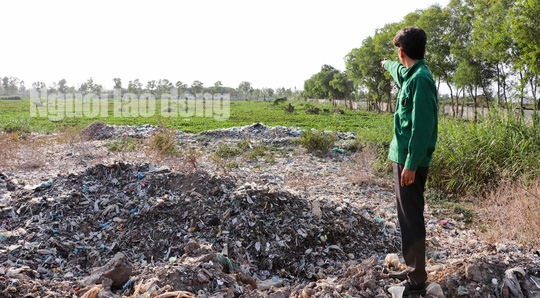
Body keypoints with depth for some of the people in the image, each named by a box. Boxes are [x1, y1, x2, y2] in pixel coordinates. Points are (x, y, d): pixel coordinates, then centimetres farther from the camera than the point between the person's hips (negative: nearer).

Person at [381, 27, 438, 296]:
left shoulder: (420, 79, -16)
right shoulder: (410, 75, 13)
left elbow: (422, 126, -22)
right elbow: (400, 69, 40)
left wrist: (411, 164, -23)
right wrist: (387, 65, 61)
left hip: (410, 161, -10)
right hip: (403, 157, 10)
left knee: (411, 220, -2)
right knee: (407, 217, 16)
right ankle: (412, 269, 29)